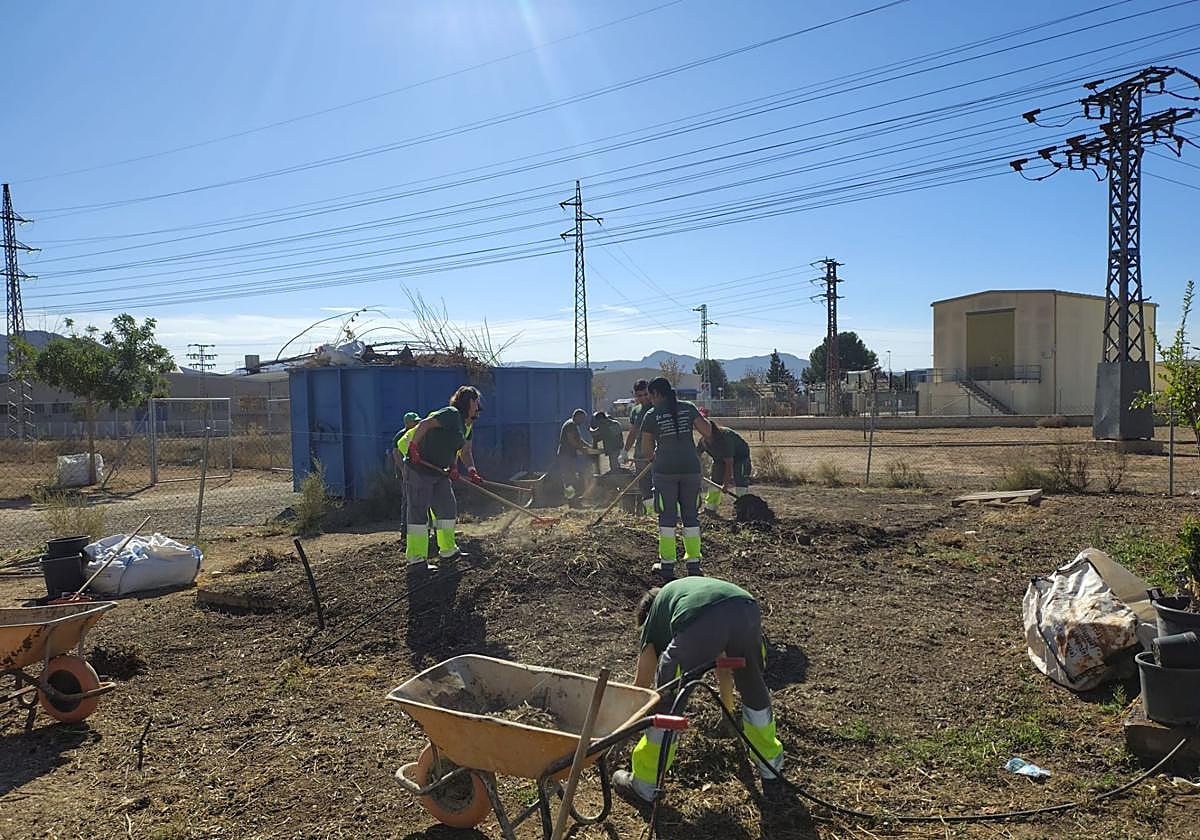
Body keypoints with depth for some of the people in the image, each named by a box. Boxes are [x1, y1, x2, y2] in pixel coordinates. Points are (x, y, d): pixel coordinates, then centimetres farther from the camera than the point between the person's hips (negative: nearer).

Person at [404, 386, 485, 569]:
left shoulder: (467, 425, 14)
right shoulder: (451, 414, -16)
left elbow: (465, 451, 20)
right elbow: (424, 424, -27)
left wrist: (471, 470, 5)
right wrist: (413, 448, -30)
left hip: (439, 471, 10)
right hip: (420, 468, -10)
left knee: (448, 508, 13)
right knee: (419, 511, -6)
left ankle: (448, 550, 25)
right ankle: (416, 558, -4)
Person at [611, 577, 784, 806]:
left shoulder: (654, 615, 35)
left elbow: (642, 683, 41)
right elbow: (723, 659, 54)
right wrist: (729, 710, 66)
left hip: (700, 622, -4)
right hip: (747, 609, 4)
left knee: (666, 701, 17)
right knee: (753, 688, 30)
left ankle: (644, 786, 30)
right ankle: (772, 773, 45)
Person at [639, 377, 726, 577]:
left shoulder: (652, 415, -3)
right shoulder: (688, 408, 3)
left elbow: (646, 448, 4)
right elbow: (706, 430, -4)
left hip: (665, 471, -2)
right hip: (691, 468, 3)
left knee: (667, 516, 6)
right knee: (691, 516, 10)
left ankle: (667, 564, 8)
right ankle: (693, 564, 13)